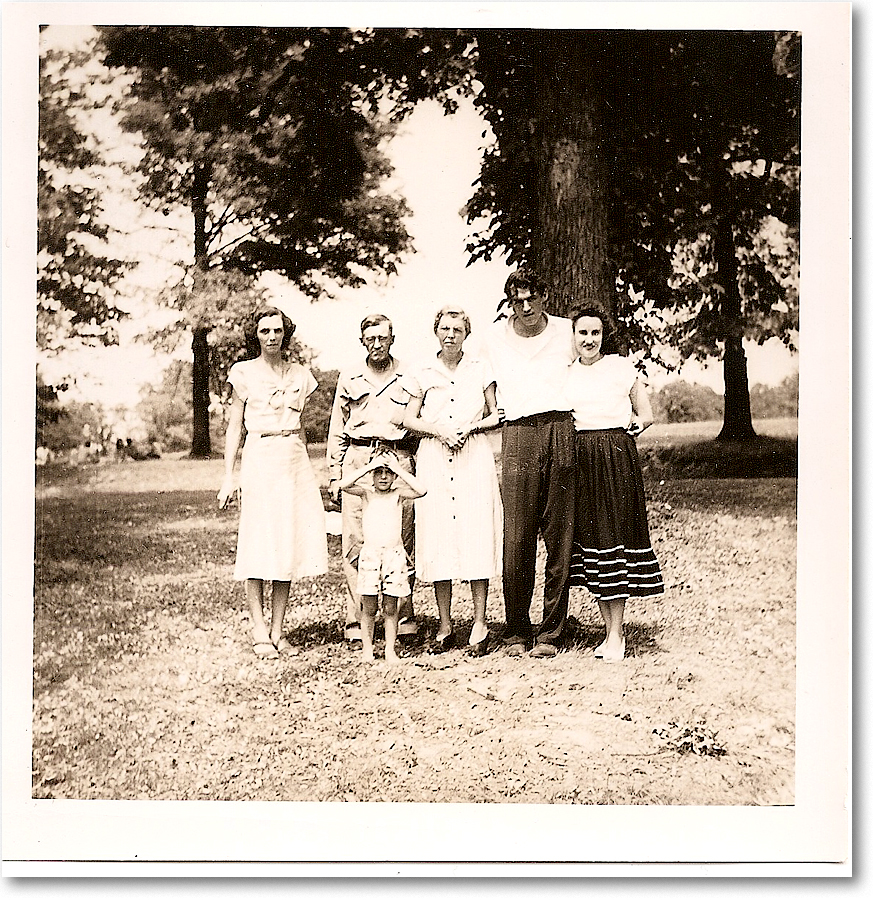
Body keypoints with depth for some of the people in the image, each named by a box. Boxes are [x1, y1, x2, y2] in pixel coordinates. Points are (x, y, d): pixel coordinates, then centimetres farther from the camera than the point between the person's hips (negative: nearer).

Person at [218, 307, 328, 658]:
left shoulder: (301, 375, 12)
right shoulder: (244, 373, 3)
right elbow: (234, 427, 4)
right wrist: (228, 475, -2)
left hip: (295, 460, 4)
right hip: (259, 460, -4)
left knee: (290, 543, 3)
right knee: (259, 547, -4)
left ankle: (278, 630, 11)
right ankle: (260, 632, 2)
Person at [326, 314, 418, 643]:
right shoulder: (349, 378, 13)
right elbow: (337, 431, 15)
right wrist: (334, 476, 9)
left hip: (398, 459, -1)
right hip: (358, 459, 1)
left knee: (401, 541, -1)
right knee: (355, 542, -3)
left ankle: (404, 618, 7)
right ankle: (356, 622, 3)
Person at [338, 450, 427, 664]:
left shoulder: (398, 494, 2)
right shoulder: (366, 492, 1)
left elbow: (421, 490, -16)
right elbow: (344, 484, -17)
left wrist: (398, 468, -15)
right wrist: (369, 466, -17)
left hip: (395, 554, 0)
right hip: (369, 554, 0)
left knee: (391, 608, 6)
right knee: (369, 608, 4)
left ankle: (390, 650, 15)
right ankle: (367, 649, 16)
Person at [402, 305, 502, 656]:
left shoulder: (480, 370, 8)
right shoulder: (422, 374, 9)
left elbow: (496, 416, 10)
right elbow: (410, 420, 10)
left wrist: (471, 427, -7)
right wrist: (438, 430, -6)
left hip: (475, 457, -1)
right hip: (434, 458, 1)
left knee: (476, 534, -6)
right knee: (438, 537, -1)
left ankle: (480, 624, 1)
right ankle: (445, 627, 8)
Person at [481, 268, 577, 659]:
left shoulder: (566, 332, 11)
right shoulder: (494, 338, 12)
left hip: (562, 432, 0)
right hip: (518, 436, 0)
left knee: (559, 538, -1)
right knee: (517, 540, -5)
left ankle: (550, 632, 8)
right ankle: (516, 632, 9)